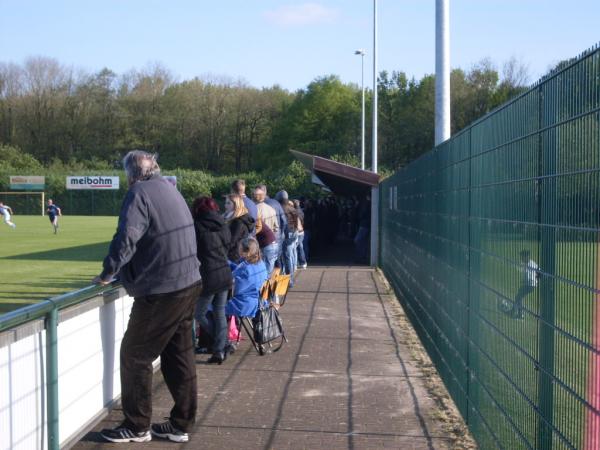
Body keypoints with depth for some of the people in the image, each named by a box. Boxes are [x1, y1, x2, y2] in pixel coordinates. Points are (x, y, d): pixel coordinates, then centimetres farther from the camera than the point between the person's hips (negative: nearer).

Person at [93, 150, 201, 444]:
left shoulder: (140, 193, -14)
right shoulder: (170, 190, 13)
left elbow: (126, 238, -24)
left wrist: (108, 273, -11)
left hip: (161, 291, -9)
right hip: (189, 283, 9)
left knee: (134, 356, 4)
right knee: (179, 356, 13)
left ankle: (137, 427, 12)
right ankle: (181, 425, 20)